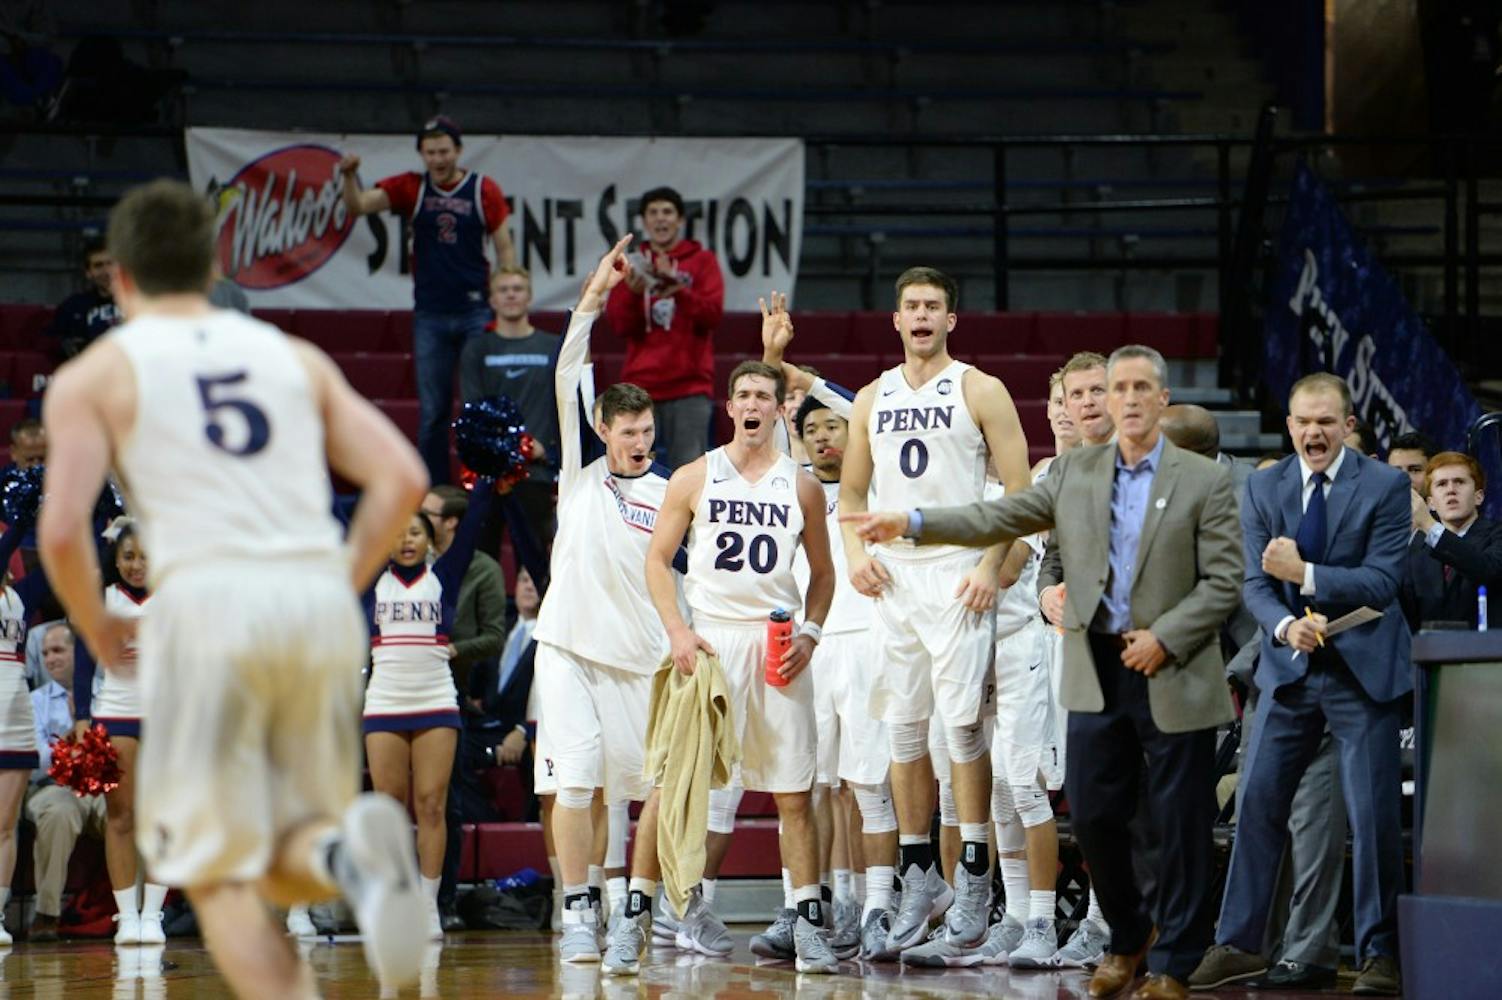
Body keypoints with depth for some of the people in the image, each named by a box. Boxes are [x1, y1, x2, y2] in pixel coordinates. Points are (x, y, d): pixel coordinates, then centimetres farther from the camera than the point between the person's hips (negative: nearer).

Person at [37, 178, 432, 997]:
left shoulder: (93, 377, 11)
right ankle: (347, 851, -22)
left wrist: (96, 631, 16)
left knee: (220, 873, 2)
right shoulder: (295, 357, 22)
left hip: (207, 600, -4)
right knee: (291, 855, 14)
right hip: (322, 599, 4)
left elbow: (62, 530, -1)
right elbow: (401, 478, 10)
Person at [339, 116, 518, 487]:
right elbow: (359, 205, -8)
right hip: (430, 314, 1)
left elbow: (505, 249, 3)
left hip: (475, 313, -1)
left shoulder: (484, 190, 0)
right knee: (432, 411, 4)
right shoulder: (412, 188, 3)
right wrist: (349, 177, -28)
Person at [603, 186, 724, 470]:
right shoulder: (632, 264, 13)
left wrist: (677, 288, -19)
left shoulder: (702, 260, 9)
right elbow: (619, 325, 5)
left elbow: (712, 314, -4)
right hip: (641, 382, 2)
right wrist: (633, 292, -14)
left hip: (689, 385, -2)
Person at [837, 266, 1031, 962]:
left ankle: (974, 880, -7)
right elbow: (852, 491, 20)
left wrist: (991, 566, -14)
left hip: (957, 577, -5)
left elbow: (1020, 493, -3)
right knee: (903, 728, 6)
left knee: (962, 723, -11)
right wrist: (856, 554, 2)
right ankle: (919, 879, 13)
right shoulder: (872, 400, 14)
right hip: (892, 579, 5)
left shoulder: (979, 392, 0)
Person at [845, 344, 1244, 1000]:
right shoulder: (1075, 474, 9)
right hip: (1097, 671, 4)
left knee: (1181, 823, 0)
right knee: (1093, 813, 6)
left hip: (1174, 674, -4)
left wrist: (1164, 638, -14)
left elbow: (1223, 580, -4)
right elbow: (999, 519, 8)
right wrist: (911, 523, -2)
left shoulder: (1203, 481, -2)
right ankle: (1129, 938, 26)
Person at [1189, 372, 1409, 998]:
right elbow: (1255, 583, 0)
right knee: (1257, 802, 3)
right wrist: (1287, 625, -21)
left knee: (1374, 812, -3)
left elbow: (1382, 581, -13)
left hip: (1364, 669, -3)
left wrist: (1304, 574, -23)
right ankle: (1238, 944, 11)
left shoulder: (1385, 486, -6)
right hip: (1289, 667, 3)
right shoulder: (1263, 488, 4)